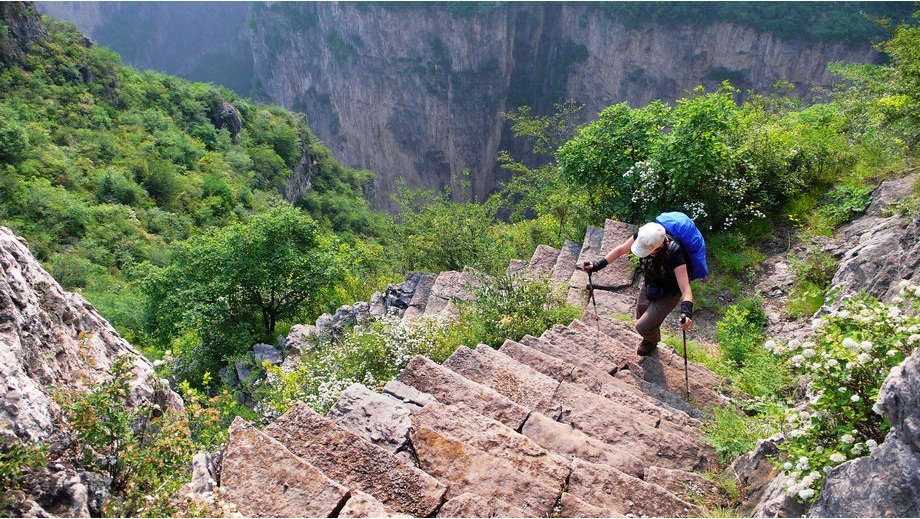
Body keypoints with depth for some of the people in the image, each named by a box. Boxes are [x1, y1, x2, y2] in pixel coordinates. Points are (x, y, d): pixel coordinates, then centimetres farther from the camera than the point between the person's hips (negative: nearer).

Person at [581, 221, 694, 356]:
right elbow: (621, 250, -8)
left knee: (643, 327, -3)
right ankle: (653, 337, 58)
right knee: (641, 317, 24)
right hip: (649, 284, 6)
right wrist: (598, 264, -12)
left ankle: (651, 341, 35)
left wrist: (687, 311, -60)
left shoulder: (674, 253, -42)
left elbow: (686, 289, -43)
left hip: (668, 294, -6)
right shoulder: (642, 235, -27)